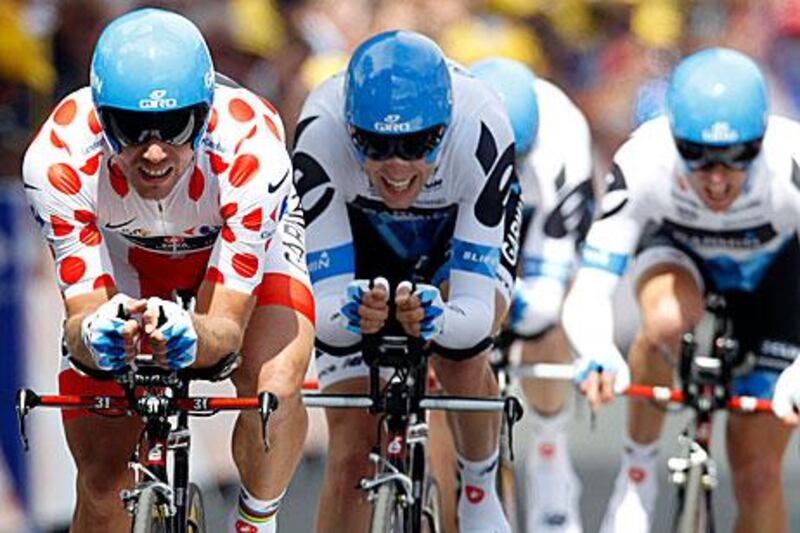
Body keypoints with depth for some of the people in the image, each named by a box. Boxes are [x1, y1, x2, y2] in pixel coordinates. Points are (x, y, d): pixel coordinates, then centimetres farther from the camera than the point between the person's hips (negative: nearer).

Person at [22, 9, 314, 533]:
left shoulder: (252, 149, -40)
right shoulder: (58, 160, -37)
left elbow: (227, 326, -38)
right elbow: (82, 314, -33)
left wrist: (186, 333, -62)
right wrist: (93, 333, -58)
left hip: (244, 235, -1)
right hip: (122, 249, 1)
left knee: (273, 389, -31)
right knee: (101, 479, -5)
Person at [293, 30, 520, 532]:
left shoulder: (480, 130, -40)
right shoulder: (321, 133, -39)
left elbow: (477, 309, -40)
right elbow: (323, 302, -38)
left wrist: (437, 320, -62)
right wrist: (350, 313, -61)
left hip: (463, 233, 1)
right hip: (359, 238, -1)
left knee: (461, 352, -26)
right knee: (353, 453, -10)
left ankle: (481, 492, 4)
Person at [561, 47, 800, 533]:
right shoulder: (643, 165, -37)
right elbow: (587, 295, -40)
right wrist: (597, 355, -62)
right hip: (678, 249, 0)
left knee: (758, 474, -8)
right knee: (667, 320, -37)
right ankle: (638, 469, -14)